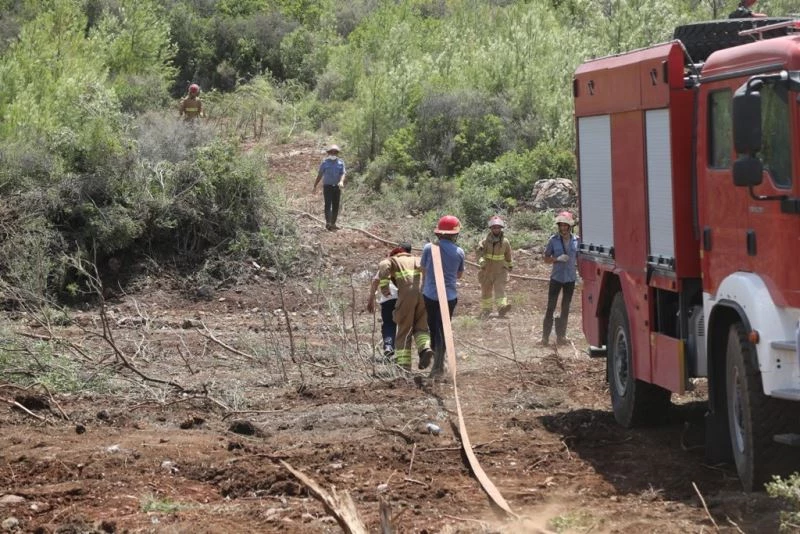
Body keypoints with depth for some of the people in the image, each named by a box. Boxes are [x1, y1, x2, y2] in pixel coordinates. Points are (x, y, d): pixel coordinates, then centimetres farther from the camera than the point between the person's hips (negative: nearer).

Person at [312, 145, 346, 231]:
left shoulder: (340, 162, 5)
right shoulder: (325, 162, 1)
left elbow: (343, 173, -6)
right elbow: (320, 175, 7)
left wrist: (341, 181, -27)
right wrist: (315, 186, 7)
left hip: (337, 187, 3)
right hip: (327, 186, -3)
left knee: (336, 206, 5)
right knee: (328, 204, -13)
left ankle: (333, 224, 12)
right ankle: (328, 223, -22)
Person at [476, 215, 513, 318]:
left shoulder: (505, 242, 0)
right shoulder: (485, 241, -6)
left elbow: (508, 255, 16)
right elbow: (479, 253, -17)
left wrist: (509, 264, 30)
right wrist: (481, 261, -37)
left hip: (500, 271, 0)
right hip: (487, 270, 0)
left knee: (500, 289, -17)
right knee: (486, 291, 11)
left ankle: (502, 307, -33)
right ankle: (486, 310, 24)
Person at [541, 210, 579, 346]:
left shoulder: (576, 240, 1)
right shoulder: (554, 240, -4)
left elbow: (579, 258, 11)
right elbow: (546, 259, 0)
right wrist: (557, 259, -18)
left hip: (570, 278, 3)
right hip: (556, 278, -2)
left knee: (565, 308, 9)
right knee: (551, 307, -5)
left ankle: (561, 336, 17)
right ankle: (545, 336, -3)